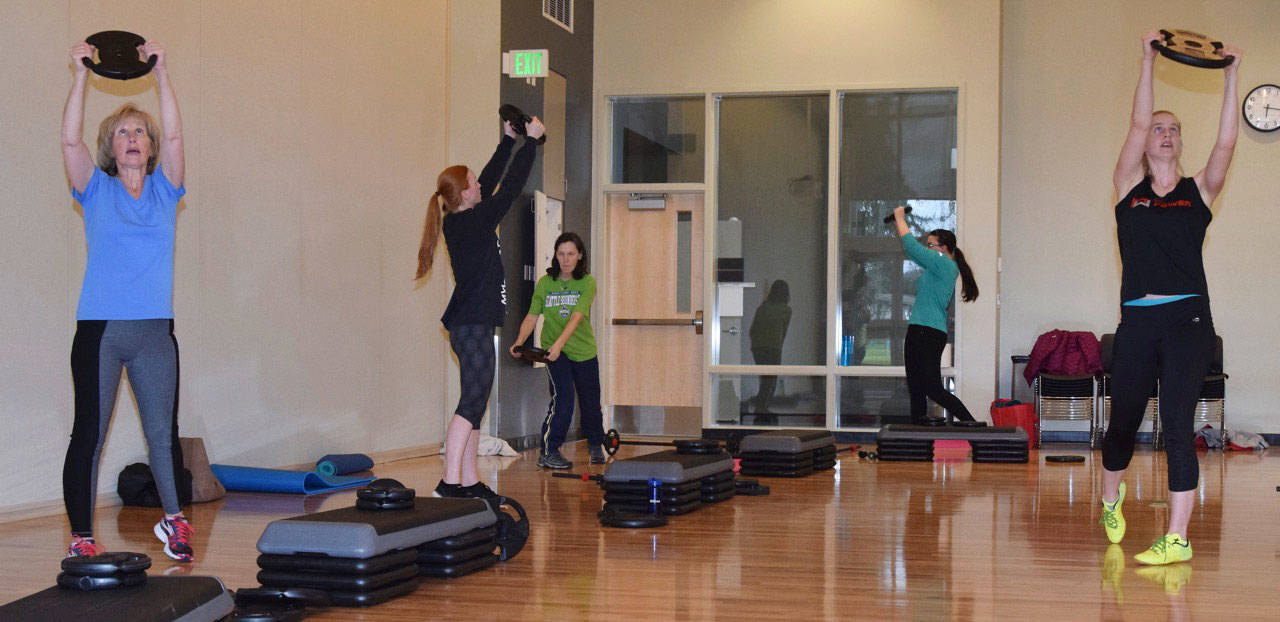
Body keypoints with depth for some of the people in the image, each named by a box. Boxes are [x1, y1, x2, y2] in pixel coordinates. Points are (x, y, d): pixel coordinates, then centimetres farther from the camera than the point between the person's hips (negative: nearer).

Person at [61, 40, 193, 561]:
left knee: (164, 434, 9)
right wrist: (81, 76, -10)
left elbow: (173, 135, -2)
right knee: (88, 434, 0)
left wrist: (161, 73, -6)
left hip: (154, 331, 2)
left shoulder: (164, 190, 10)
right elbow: (70, 140, -7)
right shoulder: (97, 191, 6)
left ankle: (174, 521, 25)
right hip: (100, 329, -2)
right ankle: (81, 537, 6)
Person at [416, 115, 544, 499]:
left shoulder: (458, 222, 11)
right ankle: (451, 481, -18)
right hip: (474, 325, -10)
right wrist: (531, 140, 0)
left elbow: (492, 180, 22)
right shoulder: (474, 222, -13)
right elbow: (510, 187, -9)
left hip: (470, 324, 10)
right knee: (472, 405, -13)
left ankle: (469, 481, 14)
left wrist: (509, 141, 25)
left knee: (475, 405, 11)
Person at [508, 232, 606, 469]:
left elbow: (576, 317, -22)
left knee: (590, 403, 11)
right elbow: (532, 317, -5)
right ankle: (548, 452, -12)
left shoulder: (587, 283, -9)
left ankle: (596, 445, 38)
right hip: (553, 349, -1)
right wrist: (519, 342, -23)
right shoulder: (544, 283, -3)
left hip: (584, 351, 1)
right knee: (563, 395, -20)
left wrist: (559, 343, -36)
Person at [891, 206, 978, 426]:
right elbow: (913, 250, 29)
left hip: (929, 333, -10)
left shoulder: (945, 265, -10)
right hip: (918, 332, 10)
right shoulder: (938, 267, 18)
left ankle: (972, 426, -12)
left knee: (934, 389, -13)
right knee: (915, 389, 9)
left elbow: (912, 246, -12)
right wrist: (899, 222, 26)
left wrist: (900, 219, 0)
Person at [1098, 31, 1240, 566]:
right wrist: (1147, 61, -7)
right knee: (1122, 423, 13)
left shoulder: (1199, 191, 8)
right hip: (1137, 322, 1)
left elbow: (1226, 144, -6)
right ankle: (1111, 498, 42)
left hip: (1188, 321, -1)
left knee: (1177, 426, -9)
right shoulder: (1128, 188, 8)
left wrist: (1230, 77, -10)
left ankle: (1177, 539, -7)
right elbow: (1137, 125, -3)